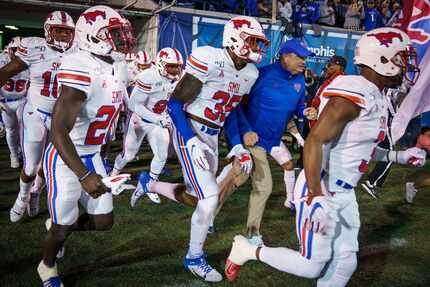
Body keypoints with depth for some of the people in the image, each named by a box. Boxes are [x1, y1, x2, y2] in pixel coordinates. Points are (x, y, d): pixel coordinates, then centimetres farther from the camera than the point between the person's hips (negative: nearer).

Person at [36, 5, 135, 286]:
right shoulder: (82, 69, -28)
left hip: (91, 156, 8)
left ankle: (58, 227, 41)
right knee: (63, 226, 8)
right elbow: (59, 132, -32)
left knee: (103, 222, 12)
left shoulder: (119, 68, 0)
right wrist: (84, 176, -38)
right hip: (64, 159, -7)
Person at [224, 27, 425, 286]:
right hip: (320, 191, -9)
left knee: (345, 262, 11)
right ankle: (247, 250, 17)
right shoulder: (353, 93, -22)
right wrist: (317, 197, -31)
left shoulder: (377, 98, 9)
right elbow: (315, 142, -27)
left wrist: (398, 157, 16)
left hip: (344, 194, 9)